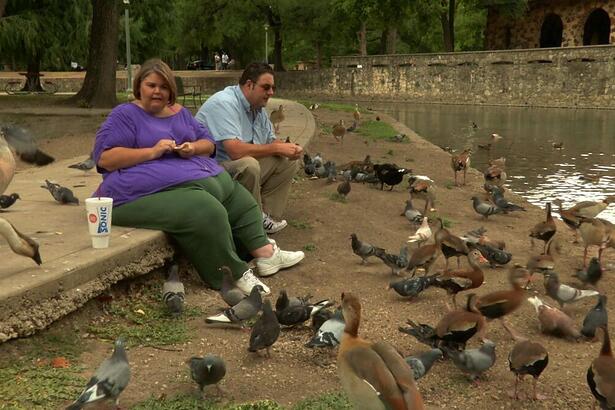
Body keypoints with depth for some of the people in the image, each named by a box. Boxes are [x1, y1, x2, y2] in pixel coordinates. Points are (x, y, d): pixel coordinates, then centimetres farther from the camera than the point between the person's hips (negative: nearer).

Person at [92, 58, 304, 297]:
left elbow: (209, 143, 17)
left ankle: (264, 252, 7)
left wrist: (193, 148, -8)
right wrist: (152, 151, -20)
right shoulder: (124, 115, -2)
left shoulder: (179, 113, 19)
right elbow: (104, 158, -13)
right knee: (208, 213, -30)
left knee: (240, 199, 10)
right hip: (150, 192, -9)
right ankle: (234, 275, -18)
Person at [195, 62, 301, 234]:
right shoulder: (225, 103, -22)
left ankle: (267, 217, -1)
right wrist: (277, 148, -23)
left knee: (289, 162, 2)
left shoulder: (258, 108, 7)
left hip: (245, 168, 10)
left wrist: (289, 149, -11)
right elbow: (235, 150, -33)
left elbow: (271, 141, 14)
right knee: (249, 164, -36)